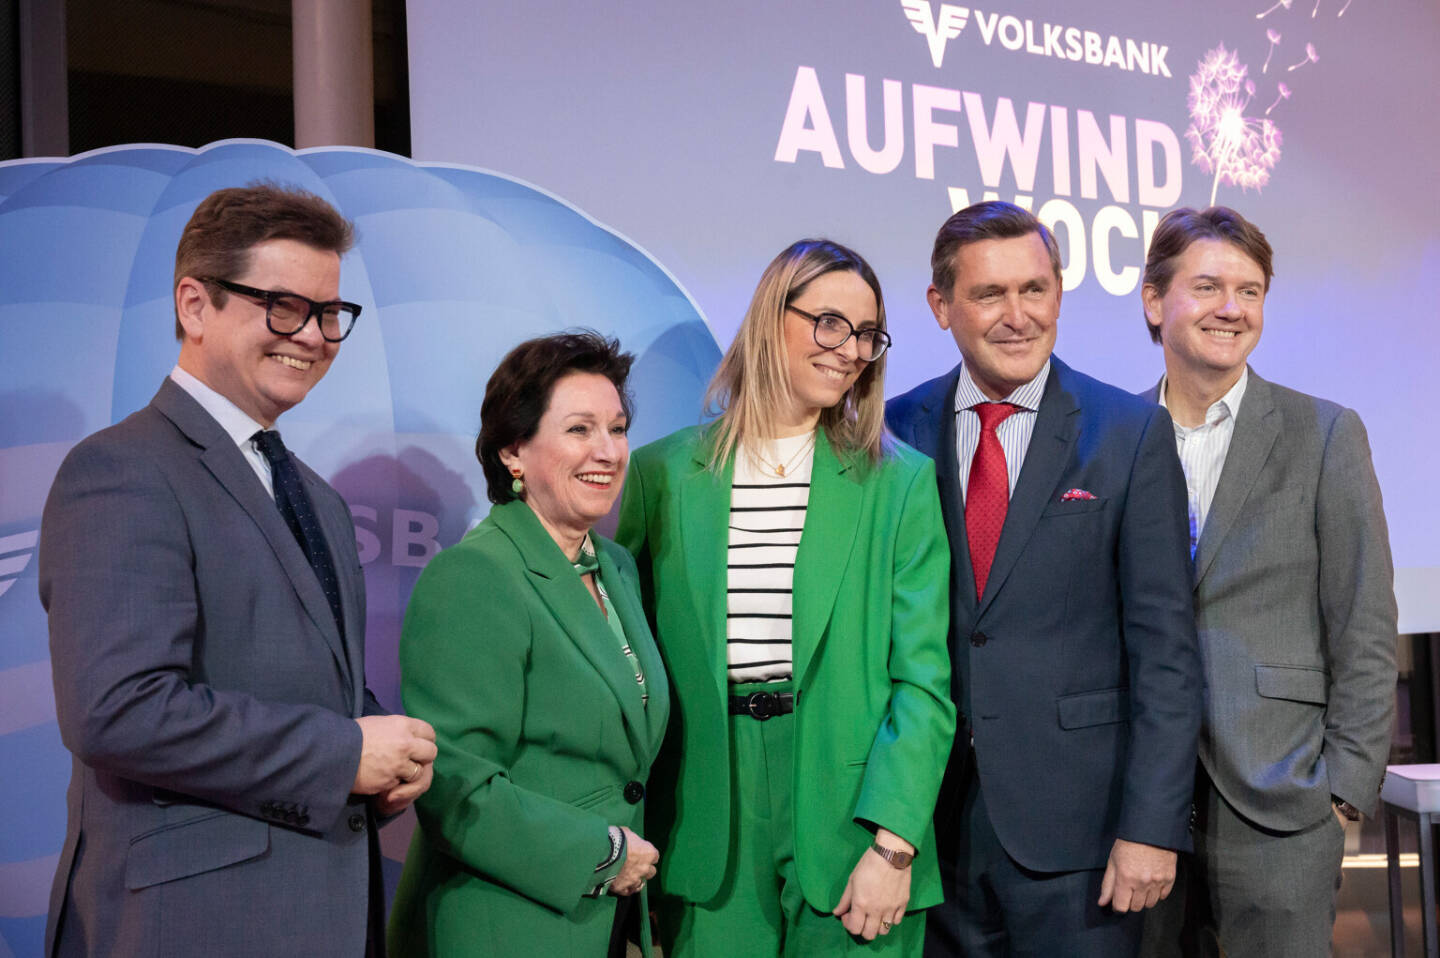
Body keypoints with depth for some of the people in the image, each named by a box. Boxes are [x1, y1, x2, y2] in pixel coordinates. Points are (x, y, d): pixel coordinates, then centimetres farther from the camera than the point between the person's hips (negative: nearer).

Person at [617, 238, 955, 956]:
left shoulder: (900, 482, 0)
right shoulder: (662, 472, 4)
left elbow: (922, 679, -4)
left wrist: (892, 843, -13)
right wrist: (634, 839, 3)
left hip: (849, 809, -1)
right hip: (706, 829, 1)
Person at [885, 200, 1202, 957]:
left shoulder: (1131, 433, -2)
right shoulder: (897, 432, 3)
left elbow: (1164, 648, -5)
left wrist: (1151, 826, -10)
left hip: (1075, 832, -2)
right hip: (927, 824, 2)